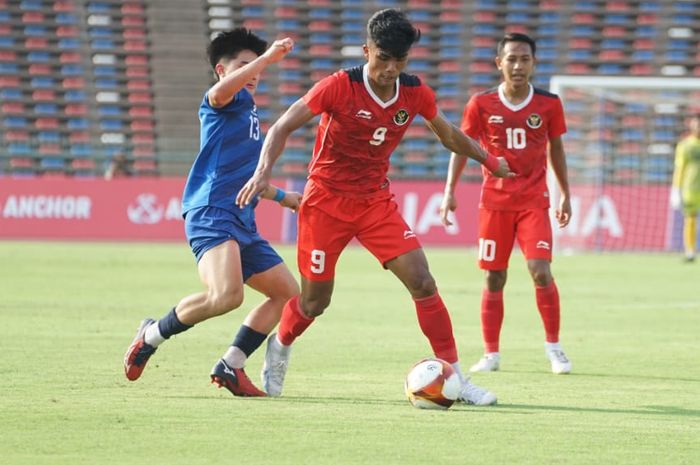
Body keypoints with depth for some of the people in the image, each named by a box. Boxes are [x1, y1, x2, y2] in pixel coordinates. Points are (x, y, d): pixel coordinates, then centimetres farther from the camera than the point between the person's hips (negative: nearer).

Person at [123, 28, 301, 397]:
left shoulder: (250, 112, 27)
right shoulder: (222, 104, -1)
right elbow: (221, 91, -30)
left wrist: (281, 196, 43)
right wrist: (268, 57, -30)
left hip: (242, 223, 10)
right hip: (211, 215, -10)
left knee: (287, 292, 11)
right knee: (227, 294, -30)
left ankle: (231, 366, 11)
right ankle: (152, 335, -9)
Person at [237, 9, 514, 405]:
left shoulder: (415, 93, -5)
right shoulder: (339, 86, -19)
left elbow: (449, 134, 15)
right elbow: (283, 127, -17)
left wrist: (490, 161, 26)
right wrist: (264, 172, -33)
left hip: (377, 201, 3)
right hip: (327, 201, -3)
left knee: (423, 283, -11)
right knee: (315, 300, 4)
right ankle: (280, 349, 38)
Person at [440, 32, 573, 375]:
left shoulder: (548, 104, -1)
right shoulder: (482, 104, -3)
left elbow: (556, 149, 11)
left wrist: (565, 194, 12)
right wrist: (450, 190, -2)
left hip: (534, 200, -1)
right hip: (494, 200, 1)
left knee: (541, 270, -15)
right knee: (494, 278, 4)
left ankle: (553, 346, 0)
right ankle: (491, 354, 14)